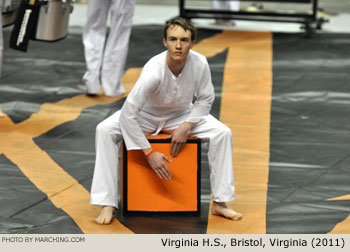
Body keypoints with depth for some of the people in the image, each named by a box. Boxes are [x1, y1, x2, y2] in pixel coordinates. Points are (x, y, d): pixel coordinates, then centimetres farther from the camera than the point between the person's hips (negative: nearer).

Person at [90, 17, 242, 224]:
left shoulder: (200, 64, -25)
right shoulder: (154, 70, -36)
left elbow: (205, 99, -6)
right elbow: (127, 115, -34)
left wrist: (185, 127, -20)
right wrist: (149, 153, -32)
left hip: (181, 114, 3)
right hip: (146, 114, -3)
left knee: (222, 133, -19)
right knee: (105, 130, -28)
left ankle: (220, 203, -6)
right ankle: (108, 204, -22)